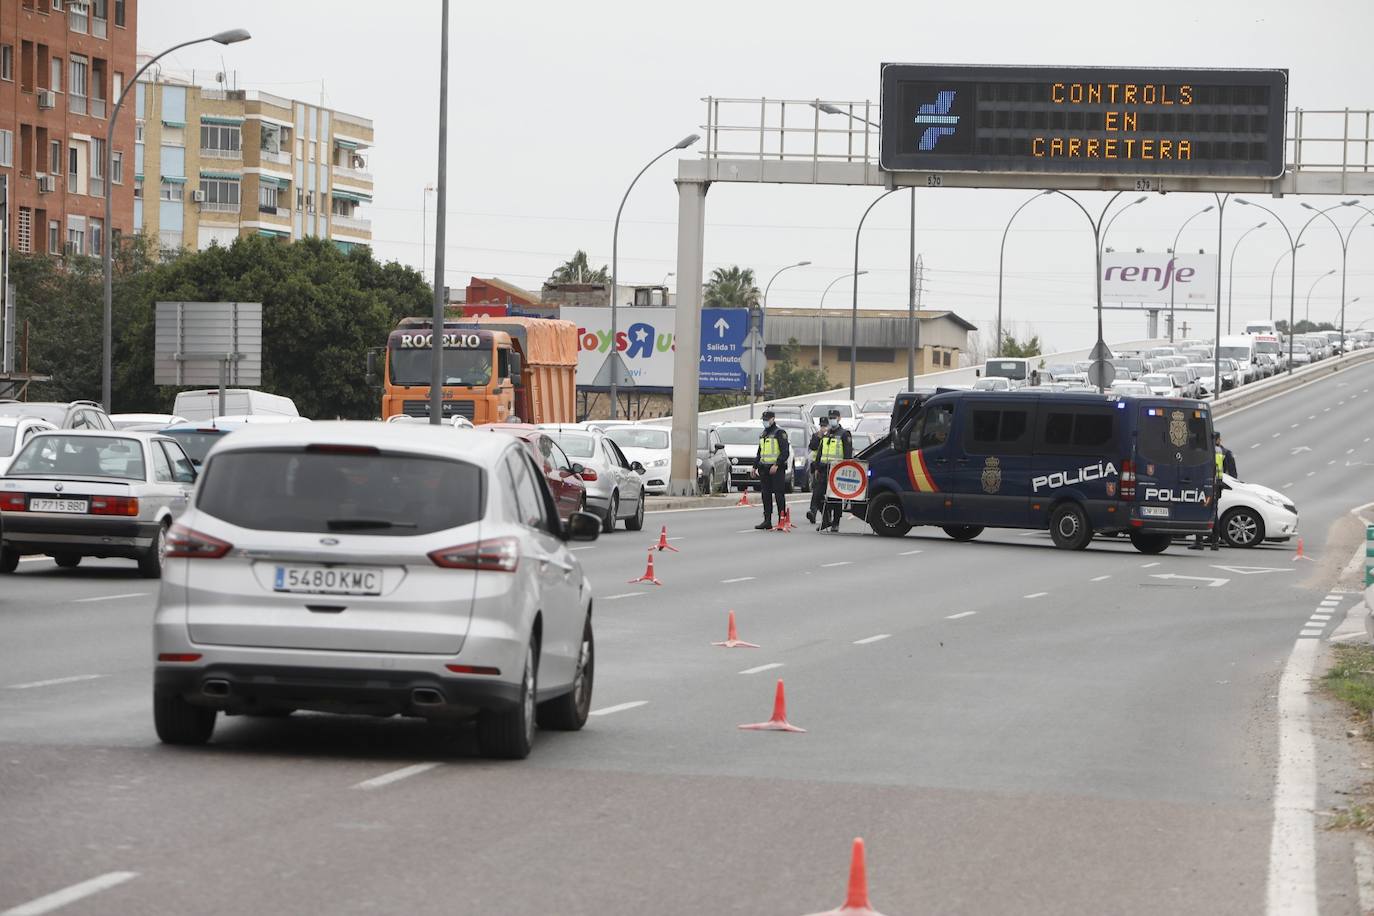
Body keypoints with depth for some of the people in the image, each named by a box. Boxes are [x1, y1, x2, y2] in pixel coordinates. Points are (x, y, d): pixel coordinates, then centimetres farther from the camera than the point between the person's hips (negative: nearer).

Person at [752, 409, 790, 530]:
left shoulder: (779, 434, -6)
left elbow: (785, 452, -13)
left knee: (779, 495, -7)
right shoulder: (763, 435, 19)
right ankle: (767, 521, 10)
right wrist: (755, 466, 18)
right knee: (766, 495, 7)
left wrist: (776, 465, -22)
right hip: (764, 468, 8)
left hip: (777, 469, -8)